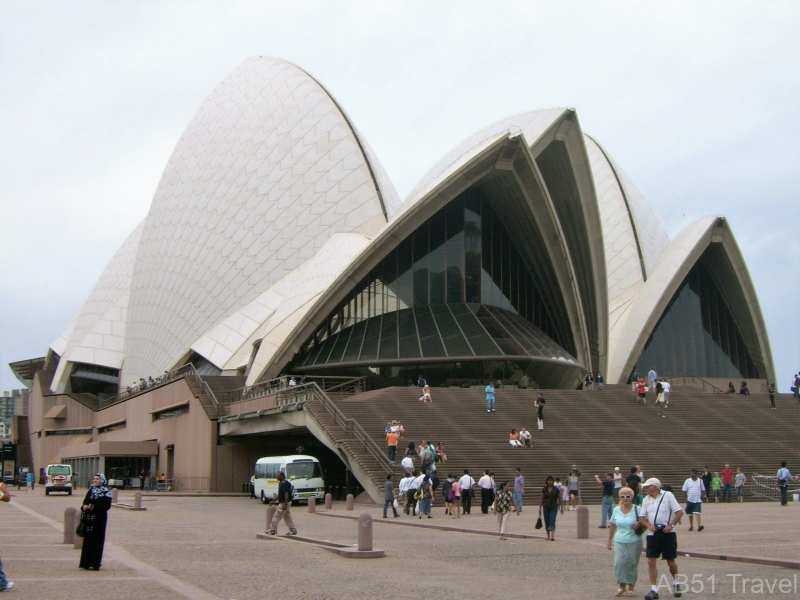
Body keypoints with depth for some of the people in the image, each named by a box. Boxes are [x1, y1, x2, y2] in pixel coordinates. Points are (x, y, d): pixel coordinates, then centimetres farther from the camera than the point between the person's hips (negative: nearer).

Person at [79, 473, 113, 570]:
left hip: (99, 520, -6)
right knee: (87, 540, 7)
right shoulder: (91, 490, 13)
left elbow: (107, 506, -15)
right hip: (89, 519, 6)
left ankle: (95, 564, 1)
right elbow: (85, 502, 14)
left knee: (97, 540, -3)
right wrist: (84, 507, -9)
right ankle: (87, 562, 14)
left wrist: (92, 507, -19)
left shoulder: (105, 492, -6)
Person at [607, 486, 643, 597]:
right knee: (619, 563, -8)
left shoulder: (637, 510, -3)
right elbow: (612, 526, 15)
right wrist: (609, 540, 18)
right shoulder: (616, 510, 6)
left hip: (634, 543, -2)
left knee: (632, 564, 3)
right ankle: (621, 586, 6)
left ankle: (631, 587, 17)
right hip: (619, 542, 2)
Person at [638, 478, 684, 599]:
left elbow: (679, 512, -7)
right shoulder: (646, 499, 7)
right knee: (651, 561, -5)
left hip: (668, 534, -3)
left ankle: (675, 583, 33)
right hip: (653, 535, 4)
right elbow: (641, 517, 7)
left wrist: (671, 525, -19)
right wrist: (649, 525, -13)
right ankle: (654, 590, 0)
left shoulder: (668, 495, -5)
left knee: (671, 562, 6)